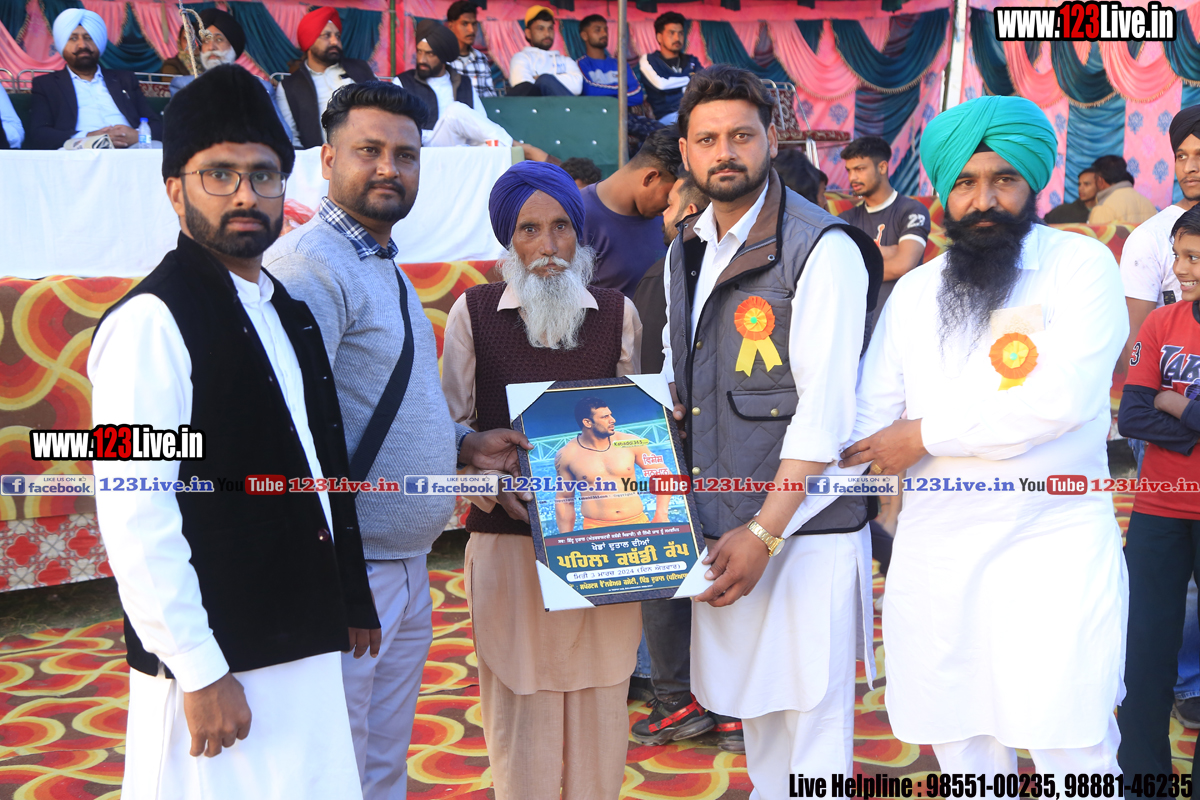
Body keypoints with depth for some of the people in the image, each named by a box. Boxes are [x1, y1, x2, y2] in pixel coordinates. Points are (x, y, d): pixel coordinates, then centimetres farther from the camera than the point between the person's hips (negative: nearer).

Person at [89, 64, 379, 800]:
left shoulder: (290, 312, 11)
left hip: (307, 647, 8)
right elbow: (135, 520, -18)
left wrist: (352, 603, 16)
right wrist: (200, 674, -18)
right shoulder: (151, 321, -14)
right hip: (217, 667, -7)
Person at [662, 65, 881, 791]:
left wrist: (765, 533, -18)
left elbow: (825, 409, -17)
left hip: (803, 531, -7)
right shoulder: (687, 251, 12)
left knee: (810, 722, 3)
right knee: (753, 707, 19)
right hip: (718, 525, 7)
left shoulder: (821, 248, -12)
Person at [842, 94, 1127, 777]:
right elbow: (868, 416, 8)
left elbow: (1063, 398, -16)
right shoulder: (914, 291, 12)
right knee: (963, 748, 14)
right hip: (934, 551, 5)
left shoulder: (1080, 264, -2)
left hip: (1054, 546, -4)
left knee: (1073, 754, -4)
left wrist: (926, 435, -9)